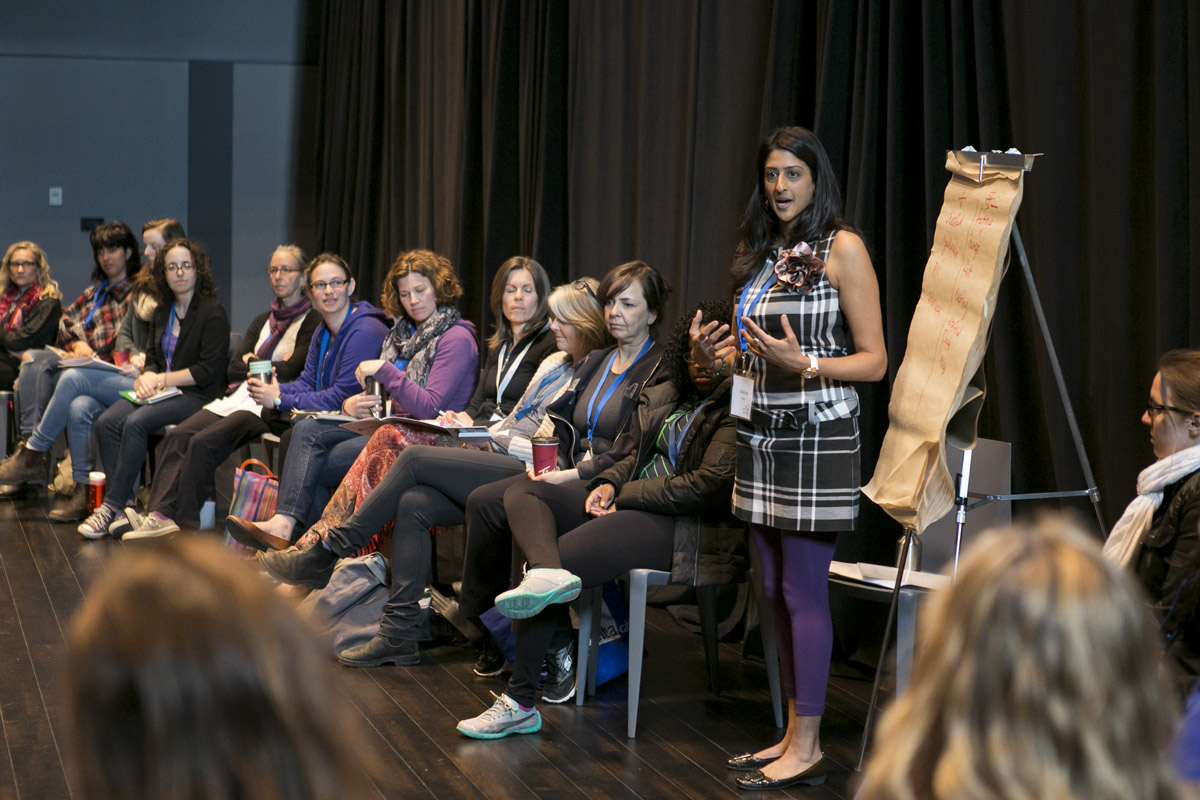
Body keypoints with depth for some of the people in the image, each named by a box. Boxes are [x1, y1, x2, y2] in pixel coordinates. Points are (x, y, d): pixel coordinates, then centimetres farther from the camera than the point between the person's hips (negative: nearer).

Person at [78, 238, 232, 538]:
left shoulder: (212, 313, -7)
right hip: (161, 391, 7)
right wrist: (147, 377, -1)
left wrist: (162, 380, -14)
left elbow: (209, 371, -13)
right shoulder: (163, 311, 17)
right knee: (106, 422, -18)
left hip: (196, 396, -7)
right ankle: (125, 502, -18)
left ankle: (112, 505, -22)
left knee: (136, 422, -30)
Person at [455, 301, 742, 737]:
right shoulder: (663, 396, 18)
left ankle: (520, 704, -14)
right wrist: (609, 484, 1)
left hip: (682, 528, -9)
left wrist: (625, 494, -9)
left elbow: (707, 487, -16)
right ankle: (549, 572, -35)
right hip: (631, 505, 9)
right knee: (523, 491, -3)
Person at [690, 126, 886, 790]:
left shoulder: (841, 248, -7)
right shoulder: (759, 251, 14)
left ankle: (807, 748, 3)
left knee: (803, 590, -5)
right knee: (776, 589, 10)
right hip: (762, 434, 7)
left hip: (816, 434, -7)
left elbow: (874, 360, -9)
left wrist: (802, 364, -23)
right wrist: (716, 357, 2)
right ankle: (793, 734, 19)